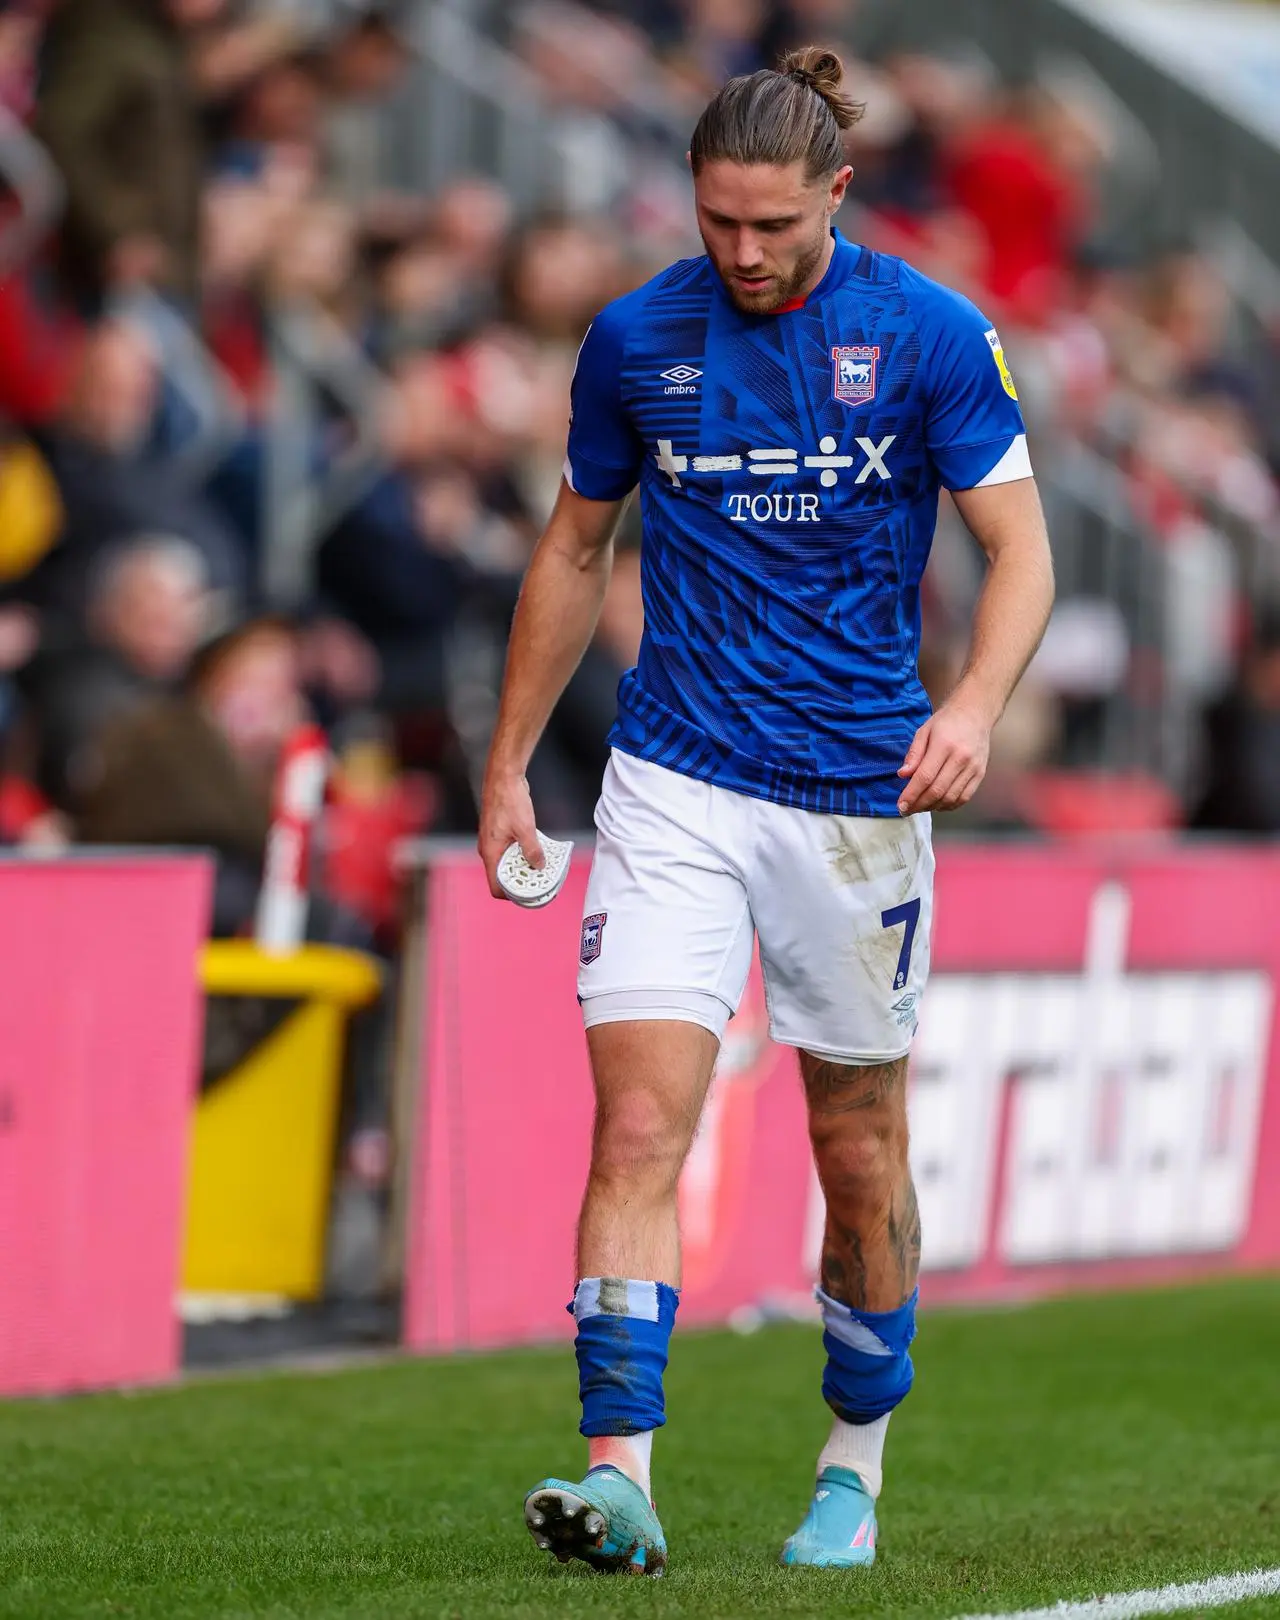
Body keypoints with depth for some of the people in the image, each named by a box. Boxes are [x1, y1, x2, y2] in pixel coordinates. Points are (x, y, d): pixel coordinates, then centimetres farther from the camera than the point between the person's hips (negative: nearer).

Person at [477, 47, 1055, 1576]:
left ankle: (854, 1466, 27)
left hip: (859, 790, -1)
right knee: (638, 1125, -14)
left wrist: (975, 702, -23)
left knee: (859, 1151, 9)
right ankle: (618, 1476, -18)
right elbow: (575, 551, 14)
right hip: (674, 781, 1)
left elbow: (1020, 549, -5)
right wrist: (508, 761, 13)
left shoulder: (927, 333, -5)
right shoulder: (635, 340, 1)